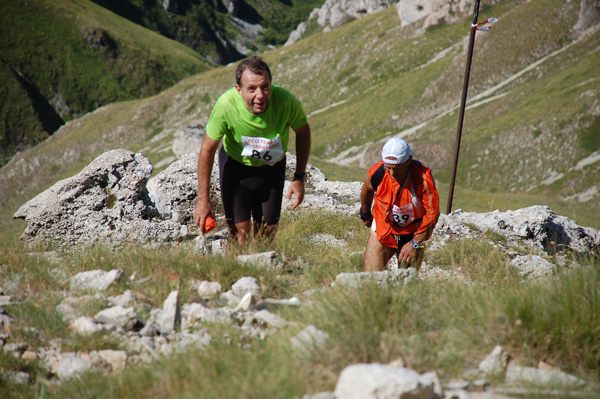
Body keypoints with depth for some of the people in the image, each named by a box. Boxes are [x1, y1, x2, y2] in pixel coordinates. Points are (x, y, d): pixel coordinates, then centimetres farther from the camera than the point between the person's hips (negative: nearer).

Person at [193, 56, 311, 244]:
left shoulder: (285, 100, -30)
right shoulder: (226, 105, -32)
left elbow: (303, 132, -7)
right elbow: (208, 149, -17)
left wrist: (299, 178, -7)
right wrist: (203, 199, -13)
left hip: (272, 167, 2)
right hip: (235, 165, -2)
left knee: (267, 235, 8)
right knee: (240, 236, -6)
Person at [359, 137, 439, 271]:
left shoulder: (423, 178, -25)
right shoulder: (377, 173, -19)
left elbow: (433, 213, -15)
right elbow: (367, 191, 6)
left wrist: (415, 243, -13)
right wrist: (365, 214, 23)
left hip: (413, 234, -1)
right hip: (382, 229, 1)